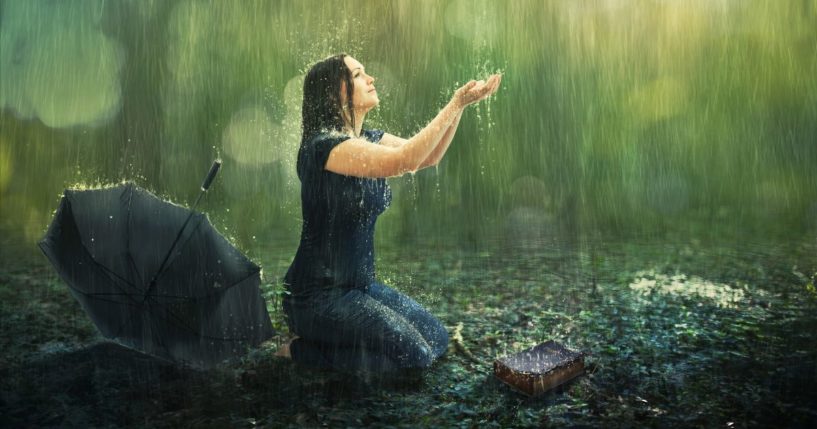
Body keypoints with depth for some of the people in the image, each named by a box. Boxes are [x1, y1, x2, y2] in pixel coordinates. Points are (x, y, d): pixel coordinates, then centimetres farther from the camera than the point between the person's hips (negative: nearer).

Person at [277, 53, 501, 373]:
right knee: (414, 354, -15)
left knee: (437, 340, 5)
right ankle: (301, 350, 0)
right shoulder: (324, 145, -21)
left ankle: (327, 338, 16)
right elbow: (402, 161, -32)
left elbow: (429, 157, 4)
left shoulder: (367, 140, 8)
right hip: (318, 295, -9)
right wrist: (456, 103, -27)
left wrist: (461, 104, -9)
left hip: (360, 283, 9)